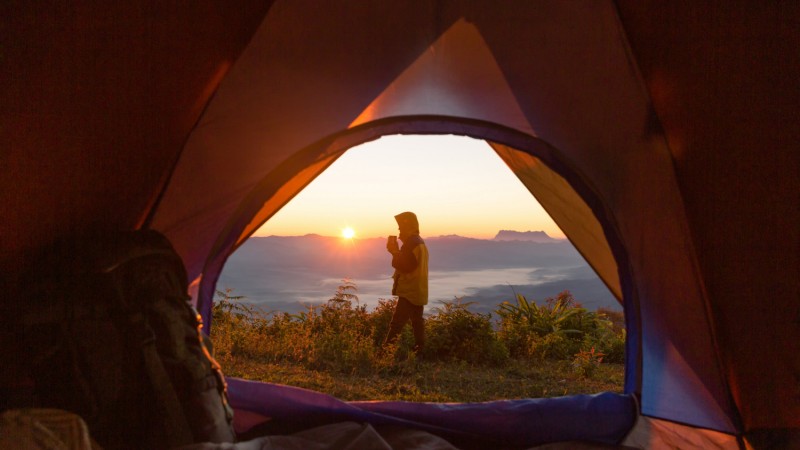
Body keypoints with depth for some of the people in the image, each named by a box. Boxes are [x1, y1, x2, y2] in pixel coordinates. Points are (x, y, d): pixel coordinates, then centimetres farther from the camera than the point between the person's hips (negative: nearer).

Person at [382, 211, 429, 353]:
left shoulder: (412, 243, -16)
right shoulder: (419, 242, 17)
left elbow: (405, 266, -22)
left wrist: (394, 251, -11)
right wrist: (396, 251, 11)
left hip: (409, 292, -10)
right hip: (418, 292, 10)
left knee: (396, 323, -11)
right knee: (417, 322, 14)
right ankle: (420, 350, 20)